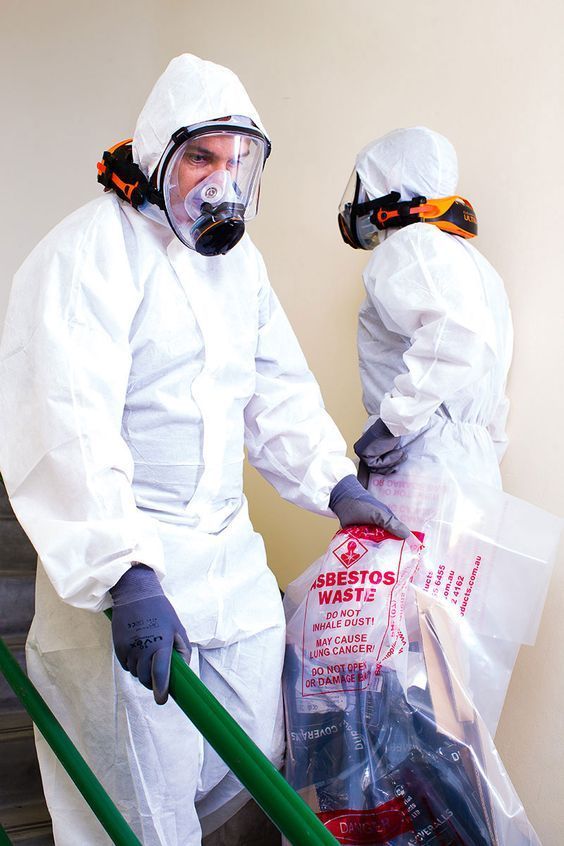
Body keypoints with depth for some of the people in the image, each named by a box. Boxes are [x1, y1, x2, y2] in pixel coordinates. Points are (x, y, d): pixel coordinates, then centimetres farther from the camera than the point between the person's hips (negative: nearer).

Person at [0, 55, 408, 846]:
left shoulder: (239, 259, 14)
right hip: (125, 558, -8)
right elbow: (64, 426, -24)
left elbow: (279, 388, 21)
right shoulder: (92, 250, -13)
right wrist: (123, 572, -33)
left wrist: (335, 483, 9)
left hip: (230, 551, 8)